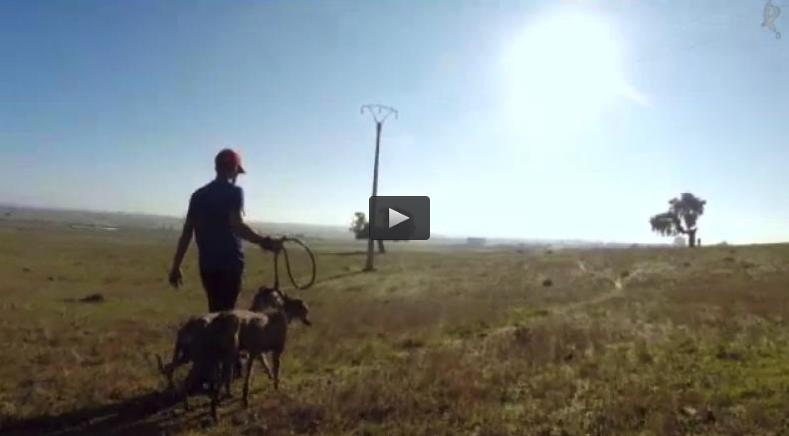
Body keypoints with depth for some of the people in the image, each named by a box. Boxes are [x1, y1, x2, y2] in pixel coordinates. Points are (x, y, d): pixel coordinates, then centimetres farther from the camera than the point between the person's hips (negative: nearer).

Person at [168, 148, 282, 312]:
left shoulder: (198, 195, 12)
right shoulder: (234, 192, -6)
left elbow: (187, 232, 10)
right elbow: (237, 225, -22)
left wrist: (176, 266, 14)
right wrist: (265, 242, -22)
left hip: (207, 264, 6)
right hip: (229, 263, -6)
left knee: (215, 310, 17)